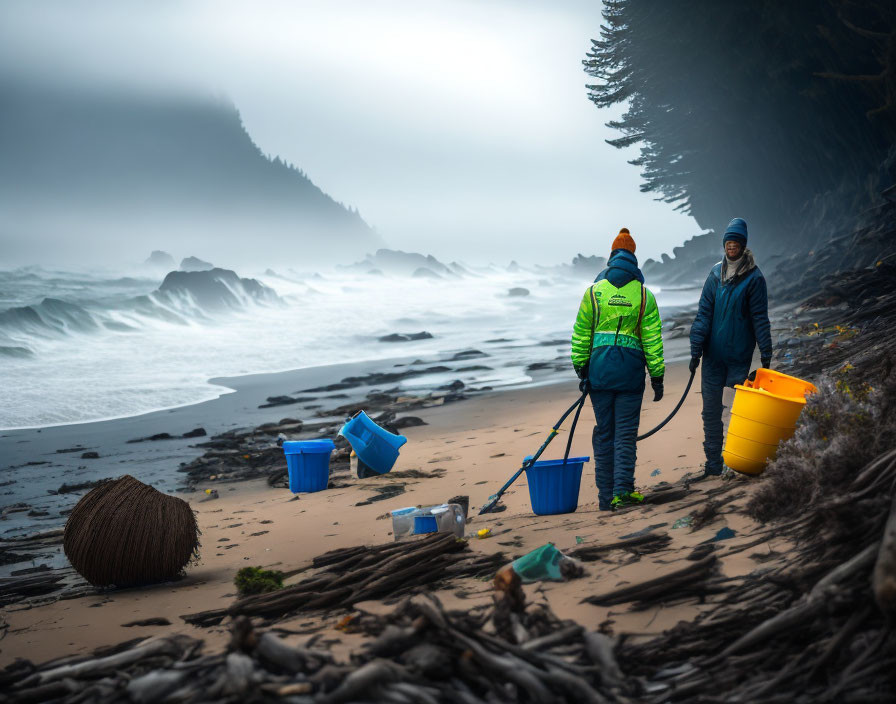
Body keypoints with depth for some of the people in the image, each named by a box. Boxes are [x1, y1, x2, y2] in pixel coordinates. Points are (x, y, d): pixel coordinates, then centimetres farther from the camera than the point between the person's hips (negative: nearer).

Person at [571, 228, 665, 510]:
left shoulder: (594, 291, 4)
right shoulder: (644, 295, 2)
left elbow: (581, 335, 5)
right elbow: (652, 339, 1)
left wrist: (581, 369, 11)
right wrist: (657, 376, 5)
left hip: (599, 369, 1)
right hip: (630, 370, -1)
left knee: (604, 433, 7)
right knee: (625, 433, 1)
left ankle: (606, 497, 10)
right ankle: (622, 491, -10)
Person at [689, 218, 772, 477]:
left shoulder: (754, 278, -5)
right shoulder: (716, 274, 6)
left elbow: (760, 317, -4)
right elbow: (703, 314, 5)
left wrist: (765, 353, -7)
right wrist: (696, 350, 0)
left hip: (740, 356, -4)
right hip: (713, 354, 4)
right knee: (711, 410, 5)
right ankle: (713, 465, 12)